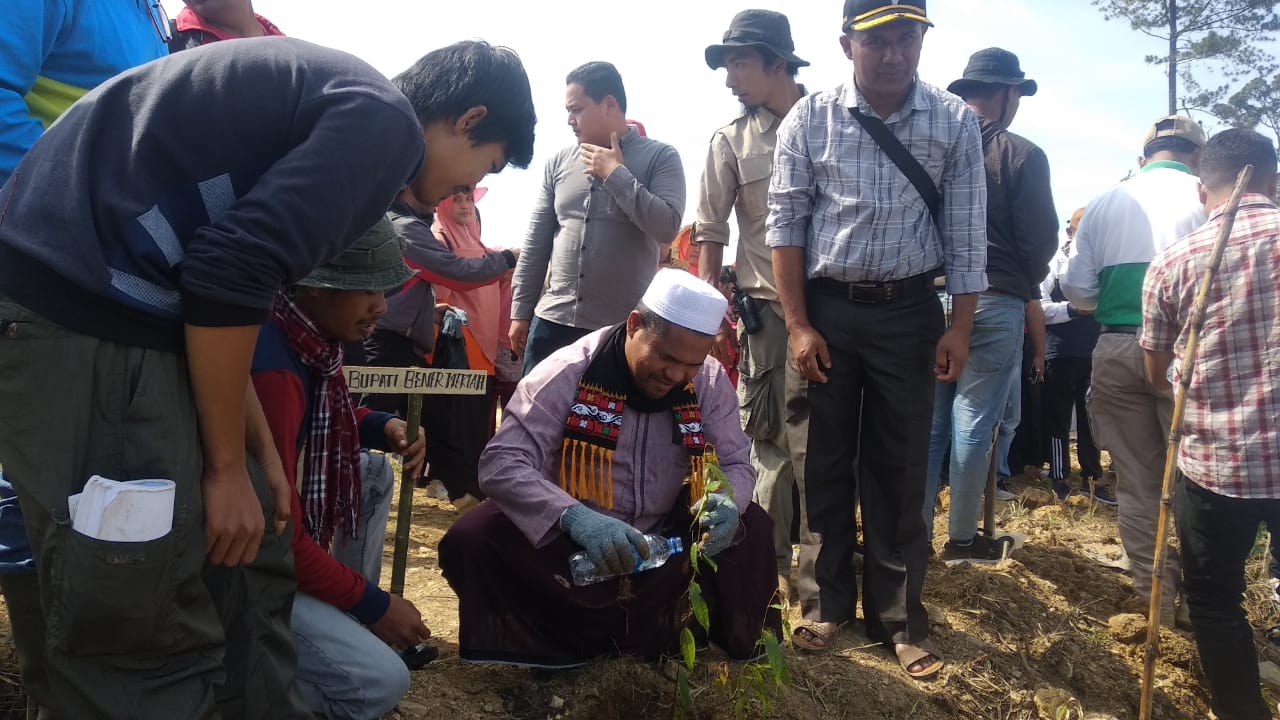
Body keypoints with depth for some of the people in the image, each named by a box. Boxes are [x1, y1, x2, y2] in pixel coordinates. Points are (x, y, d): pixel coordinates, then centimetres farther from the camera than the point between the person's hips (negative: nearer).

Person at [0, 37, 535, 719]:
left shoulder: (343, 102, 20)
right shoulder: (385, 121, -10)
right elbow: (230, 271, -21)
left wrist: (259, 446, 16)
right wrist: (227, 464, -9)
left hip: (109, 298, 10)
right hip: (77, 298, -10)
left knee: (249, 563, 14)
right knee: (146, 624, -4)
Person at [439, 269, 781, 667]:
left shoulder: (711, 381, -8)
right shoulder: (570, 372, -19)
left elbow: (736, 463, 2)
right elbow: (501, 463, -24)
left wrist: (726, 501, -24)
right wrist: (574, 517, -42)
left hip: (664, 548, 3)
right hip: (569, 546, -2)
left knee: (749, 526, -17)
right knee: (470, 540, -26)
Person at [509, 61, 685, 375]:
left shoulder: (660, 157, -1)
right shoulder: (560, 161, 9)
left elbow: (667, 227, -15)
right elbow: (537, 241, 11)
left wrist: (616, 173, -12)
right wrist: (521, 311, 9)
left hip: (625, 327, -3)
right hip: (553, 320, 4)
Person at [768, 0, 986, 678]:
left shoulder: (955, 122, -1)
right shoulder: (810, 119, -4)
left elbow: (965, 234, 2)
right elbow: (785, 225, -2)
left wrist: (959, 329, -2)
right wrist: (798, 325, -7)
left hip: (908, 311, 0)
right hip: (824, 308, 0)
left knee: (899, 468, 6)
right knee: (822, 462, 7)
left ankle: (898, 616, 20)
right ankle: (826, 603, 23)